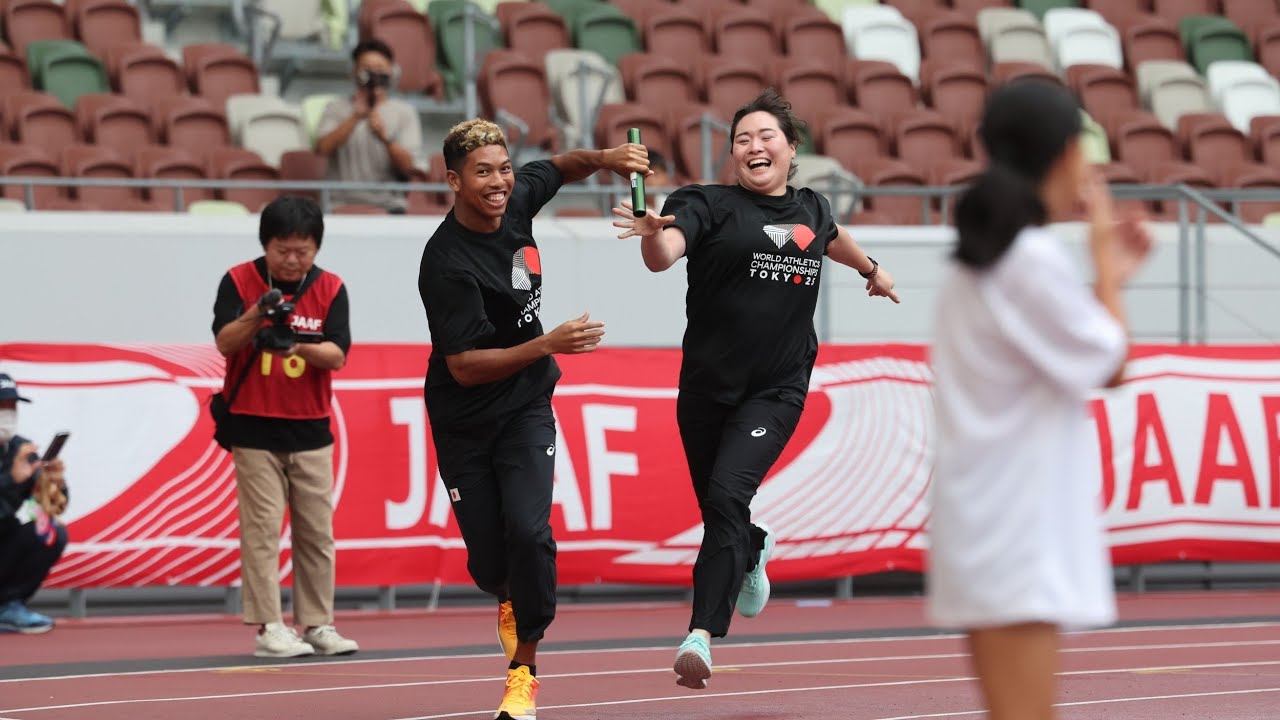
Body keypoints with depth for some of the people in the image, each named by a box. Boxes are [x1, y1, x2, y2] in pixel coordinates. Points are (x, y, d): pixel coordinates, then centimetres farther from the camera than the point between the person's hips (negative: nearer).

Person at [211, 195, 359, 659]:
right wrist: (257, 316, -31)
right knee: (262, 529, -6)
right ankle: (268, 629, -7)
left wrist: (298, 346, -28)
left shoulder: (330, 289, 0)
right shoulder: (239, 281, -4)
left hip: (311, 430, 3)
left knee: (317, 531, 5)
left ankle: (317, 625, 12)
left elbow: (337, 355, -9)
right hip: (253, 429, -3)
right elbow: (225, 343, -13)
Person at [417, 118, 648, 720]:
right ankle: (512, 600, 40)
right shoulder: (448, 264, -26)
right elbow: (465, 367, -27)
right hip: (464, 422, -3)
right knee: (488, 563, 0)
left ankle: (524, 669, -3)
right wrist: (547, 345, -35)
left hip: (526, 409, 3)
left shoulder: (516, 200, -7)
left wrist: (604, 159, -4)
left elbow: (564, 167, 16)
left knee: (527, 531, -19)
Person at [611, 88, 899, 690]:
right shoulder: (711, 205, -5)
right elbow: (664, 255, -24)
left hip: (777, 391, 0)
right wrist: (651, 234, -47)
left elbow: (831, 238, 34)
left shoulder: (810, 209, 8)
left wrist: (870, 268, 51)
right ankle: (754, 552, 51)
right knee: (717, 512, 13)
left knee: (727, 495, -20)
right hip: (707, 386, 0)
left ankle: (701, 634, -22)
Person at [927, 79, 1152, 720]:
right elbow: (1109, 364, -8)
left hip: (983, 517, 10)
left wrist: (1108, 274, 18)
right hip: (1020, 523, -10)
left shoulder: (979, 258, 13)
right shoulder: (1037, 259, -15)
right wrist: (1106, 266, 2)